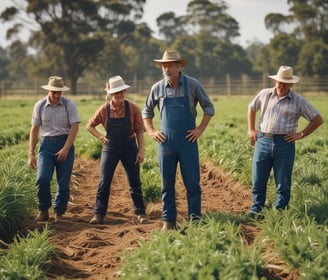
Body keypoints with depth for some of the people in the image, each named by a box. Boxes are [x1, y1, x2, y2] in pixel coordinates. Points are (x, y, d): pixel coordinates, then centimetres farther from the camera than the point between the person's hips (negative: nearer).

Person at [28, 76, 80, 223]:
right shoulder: (40, 106, 3)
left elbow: (74, 127, -7)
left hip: (65, 144, -1)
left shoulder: (69, 105, -3)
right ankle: (43, 210, 6)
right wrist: (31, 154, 3)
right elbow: (34, 130, 7)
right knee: (42, 179, -13)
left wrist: (66, 149, -16)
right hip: (46, 144, 1)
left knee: (63, 182, 1)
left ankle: (59, 213, 16)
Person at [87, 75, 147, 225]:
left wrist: (141, 151, -8)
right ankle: (99, 214, 4)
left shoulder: (133, 108, -7)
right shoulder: (104, 110, -5)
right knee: (104, 181, -3)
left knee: (135, 182, 6)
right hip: (110, 148, 0)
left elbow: (139, 131, -3)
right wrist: (100, 136, -5)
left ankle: (140, 213, 18)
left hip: (129, 147, 0)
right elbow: (90, 125, 9)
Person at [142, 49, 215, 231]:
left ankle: (194, 220, 9)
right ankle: (168, 221, 14)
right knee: (167, 184, 6)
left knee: (192, 182, 0)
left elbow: (208, 108, 5)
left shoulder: (192, 85, -2)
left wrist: (200, 129, -3)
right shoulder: (157, 88, 4)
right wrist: (151, 132, 6)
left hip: (188, 141, -2)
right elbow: (146, 111, 18)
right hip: (165, 142, 2)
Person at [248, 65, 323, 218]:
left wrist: (301, 134, 0)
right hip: (263, 141, 2)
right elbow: (251, 108, 25)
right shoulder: (264, 94, 7)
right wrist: (251, 129, 17)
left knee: (283, 183, 4)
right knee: (258, 180, 5)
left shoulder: (299, 101, 1)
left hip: (285, 144, -2)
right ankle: (256, 210, 17)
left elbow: (318, 119, 6)